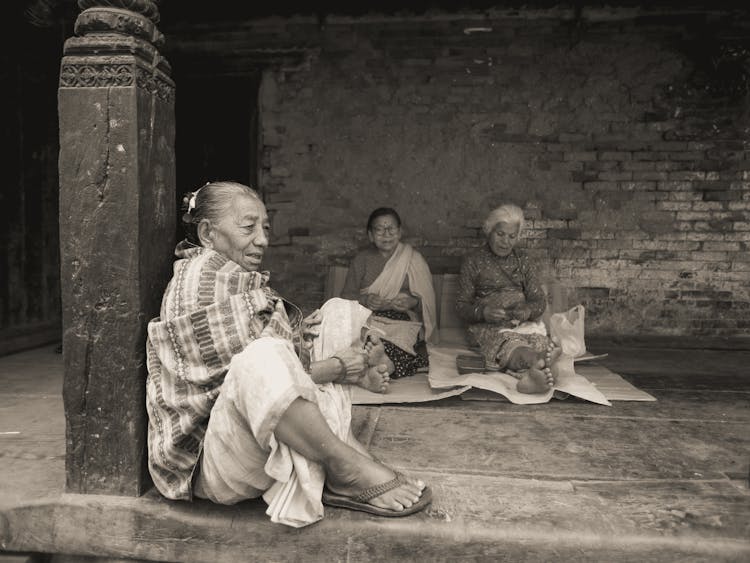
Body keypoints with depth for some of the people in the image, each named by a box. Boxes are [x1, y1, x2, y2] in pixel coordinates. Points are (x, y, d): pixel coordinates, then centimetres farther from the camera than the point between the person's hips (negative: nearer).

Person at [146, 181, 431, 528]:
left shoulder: (244, 278, 18)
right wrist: (335, 368, -16)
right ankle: (345, 466, -19)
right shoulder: (202, 273, -11)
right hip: (211, 460, -10)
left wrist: (352, 369, -4)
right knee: (262, 357, -41)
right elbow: (256, 369, -21)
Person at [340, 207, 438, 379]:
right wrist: (364, 299, -12)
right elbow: (347, 295, 10)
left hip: (402, 322, -1)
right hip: (367, 319, 2)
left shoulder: (414, 259, 11)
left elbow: (427, 300, 8)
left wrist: (413, 302, -15)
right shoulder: (361, 260, 16)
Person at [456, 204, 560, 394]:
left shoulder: (522, 260, 17)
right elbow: (461, 305, 4)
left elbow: (540, 300, 11)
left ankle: (530, 375, -60)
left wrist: (528, 311, -13)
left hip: (523, 322, 4)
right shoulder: (473, 261, 8)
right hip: (488, 326, -4)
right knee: (508, 341, -39)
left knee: (540, 339, -32)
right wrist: (482, 312, -18)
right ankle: (539, 363, -68)